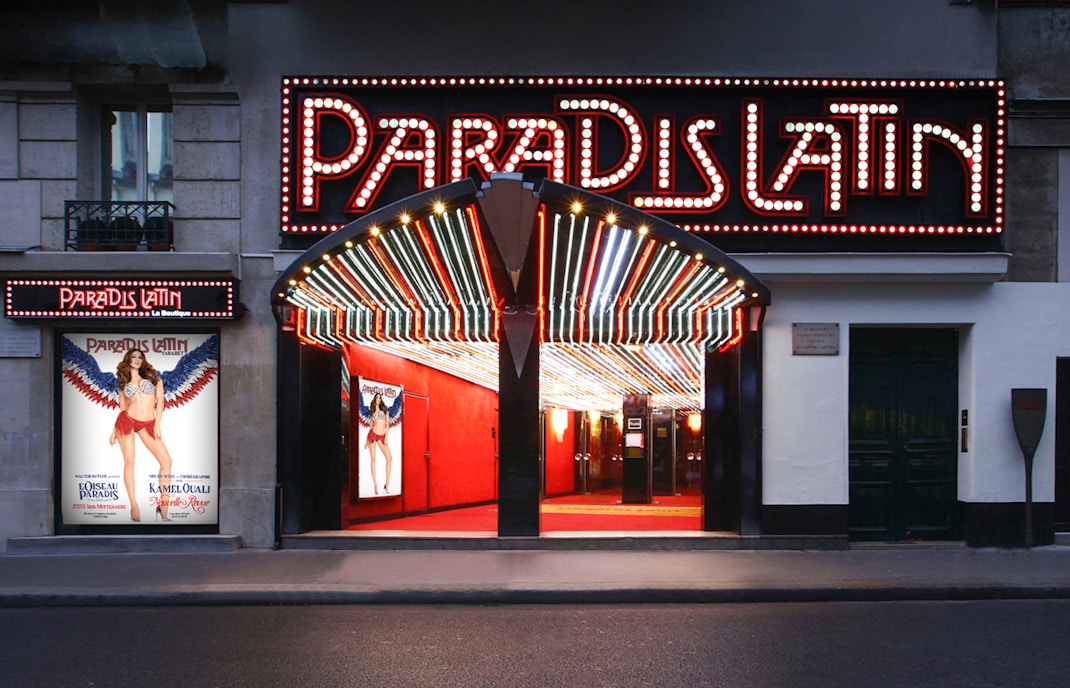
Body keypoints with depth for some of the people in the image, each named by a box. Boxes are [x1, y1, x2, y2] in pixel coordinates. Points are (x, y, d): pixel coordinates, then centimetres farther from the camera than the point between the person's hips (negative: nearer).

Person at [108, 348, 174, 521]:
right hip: (127, 421, 0)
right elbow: (122, 408, 14)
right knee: (129, 461, -8)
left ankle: (163, 505, -9)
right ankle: (134, 507, -6)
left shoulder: (152, 377, 11)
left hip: (148, 424, 0)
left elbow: (160, 401, 4)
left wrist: (157, 424, -5)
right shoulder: (124, 383, 14)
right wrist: (114, 431, 7)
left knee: (166, 460, -12)